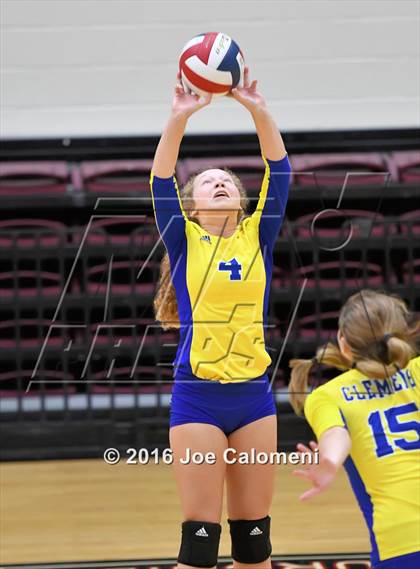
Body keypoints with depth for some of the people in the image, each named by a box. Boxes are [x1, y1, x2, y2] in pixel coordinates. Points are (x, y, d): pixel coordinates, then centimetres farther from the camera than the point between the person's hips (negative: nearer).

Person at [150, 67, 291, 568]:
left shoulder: (256, 237, 11)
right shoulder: (185, 241, 5)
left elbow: (279, 173, 1)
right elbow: (161, 183, -9)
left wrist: (259, 111, -8)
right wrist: (179, 118, -18)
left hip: (253, 395, 3)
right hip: (198, 396, -3)